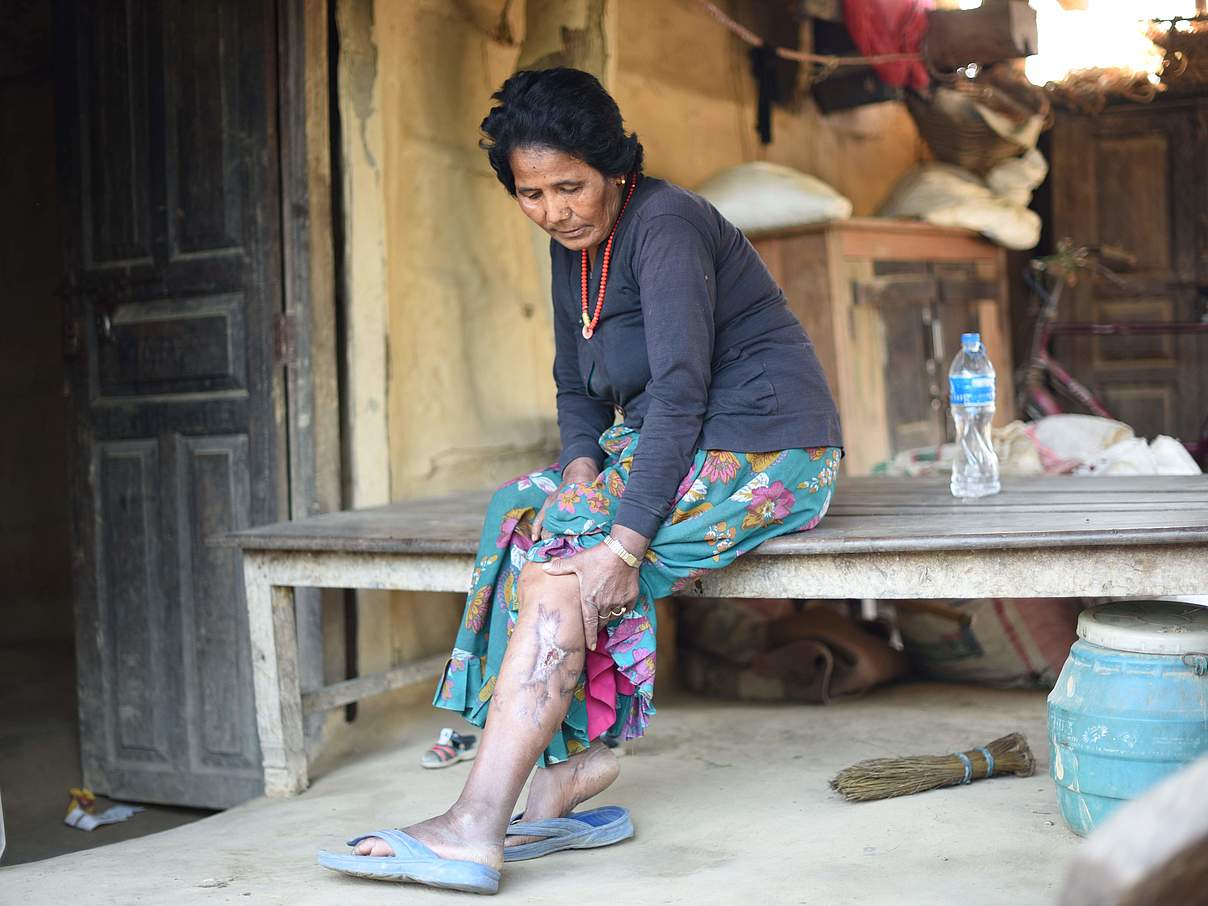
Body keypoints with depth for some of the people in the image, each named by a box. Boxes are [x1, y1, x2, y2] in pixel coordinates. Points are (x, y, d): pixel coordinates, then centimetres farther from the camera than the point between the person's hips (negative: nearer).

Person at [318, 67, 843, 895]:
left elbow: (681, 392, -24)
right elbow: (578, 389, 16)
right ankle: (570, 774, -15)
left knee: (562, 556, -23)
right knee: (527, 518, -11)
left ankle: (475, 831, -25)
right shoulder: (574, 247, 11)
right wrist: (582, 465, -5)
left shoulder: (664, 224, -16)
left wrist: (622, 542, -29)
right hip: (676, 452, 9)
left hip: (761, 451, -9)